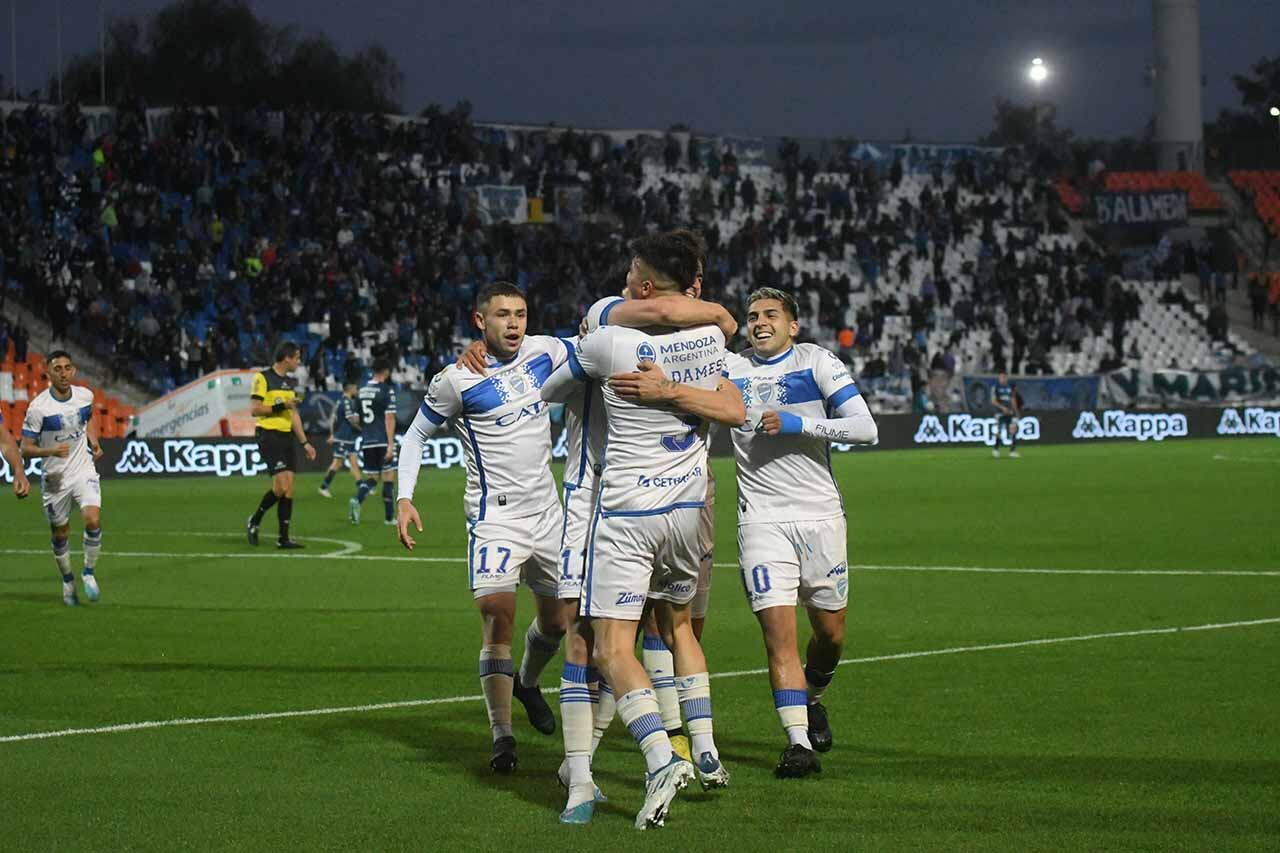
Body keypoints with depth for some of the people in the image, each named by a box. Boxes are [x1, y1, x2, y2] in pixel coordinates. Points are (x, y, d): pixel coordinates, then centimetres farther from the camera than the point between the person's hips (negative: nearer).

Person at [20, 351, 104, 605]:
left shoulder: (85, 396, -3)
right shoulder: (38, 407, -16)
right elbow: (26, 449, -14)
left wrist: (94, 441, 6)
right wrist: (51, 451, -31)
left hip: (84, 471, 2)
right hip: (55, 478, -2)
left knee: (93, 520, -20)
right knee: (60, 534, 10)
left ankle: (89, 573, 0)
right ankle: (68, 581, 34)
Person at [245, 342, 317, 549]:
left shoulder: (291, 382, 16)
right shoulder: (263, 378, -7)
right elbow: (254, 409, -12)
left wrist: (304, 443, 18)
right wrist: (279, 406, -16)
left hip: (287, 437, 7)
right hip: (269, 436, -7)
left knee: (288, 489, 1)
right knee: (281, 487, -15)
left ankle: (284, 538, 4)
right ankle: (254, 522, 6)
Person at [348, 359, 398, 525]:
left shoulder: (362, 390, 10)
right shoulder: (387, 390, -9)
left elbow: (357, 419, 17)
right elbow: (389, 419, -15)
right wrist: (391, 444, -17)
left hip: (367, 442, 5)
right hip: (383, 441, -5)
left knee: (371, 478, 12)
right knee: (388, 477, 4)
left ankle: (356, 500, -16)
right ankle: (389, 517, 8)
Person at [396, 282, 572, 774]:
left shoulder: (543, 352, 1)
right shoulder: (457, 380, -11)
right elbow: (415, 435, 1)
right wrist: (404, 498, -10)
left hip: (546, 510, 5)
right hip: (495, 515, -5)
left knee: (556, 621, 16)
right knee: (499, 619, -18)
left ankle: (527, 684, 46)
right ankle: (501, 737, -12)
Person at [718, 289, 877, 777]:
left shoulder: (816, 362, 1)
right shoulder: (729, 371, 8)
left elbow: (866, 429, -6)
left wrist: (798, 424, -15)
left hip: (820, 515, 0)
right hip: (762, 520, 0)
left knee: (831, 632, 9)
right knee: (778, 632, -12)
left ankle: (813, 700, 38)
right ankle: (799, 742, -13)